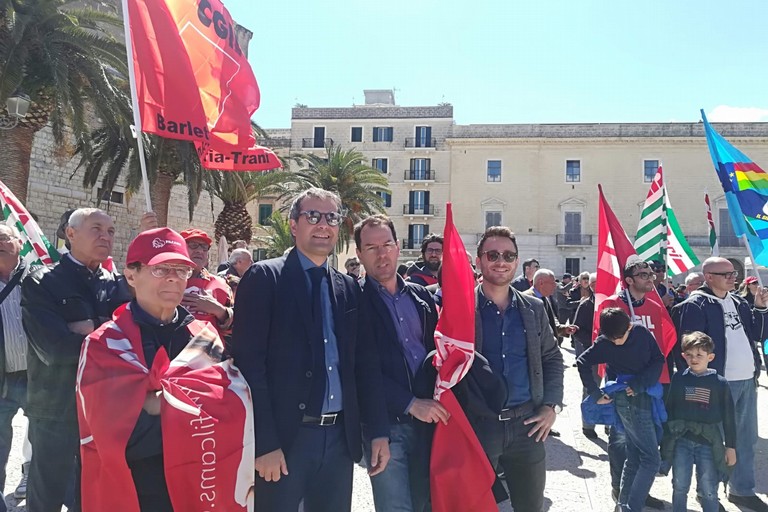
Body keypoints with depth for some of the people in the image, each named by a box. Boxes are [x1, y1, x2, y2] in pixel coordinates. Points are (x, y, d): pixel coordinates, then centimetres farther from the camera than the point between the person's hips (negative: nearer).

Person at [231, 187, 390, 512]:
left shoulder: (349, 288, 10)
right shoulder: (264, 278, -5)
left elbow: (366, 364, 11)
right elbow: (249, 362, -11)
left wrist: (378, 432, 6)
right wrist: (264, 443, -15)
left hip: (340, 436, 5)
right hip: (283, 437, -4)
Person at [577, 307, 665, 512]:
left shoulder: (643, 334, -3)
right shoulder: (604, 343, -10)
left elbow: (658, 360, -1)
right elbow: (582, 363, -5)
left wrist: (639, 384, -12)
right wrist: (595, 394, -7)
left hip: (645, 396, 5)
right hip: (629, 401, -5)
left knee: (635, 457, 11)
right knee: (651, 458, -8)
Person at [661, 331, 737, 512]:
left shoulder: (720, 383, -3)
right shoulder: (678, 378, 1)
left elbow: (728, 417, 2)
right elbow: (669, 409, 7)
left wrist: (731, 446, 4)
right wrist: (666, 437, 8)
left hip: (708, 442, -1)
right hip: (681, 441, 1)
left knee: (708, 491, 6)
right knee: (680, 487, 8)